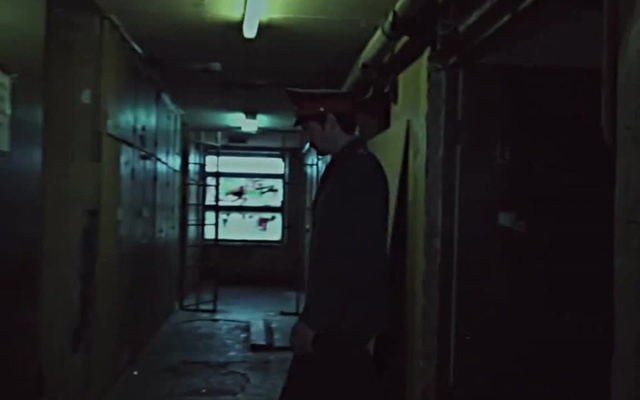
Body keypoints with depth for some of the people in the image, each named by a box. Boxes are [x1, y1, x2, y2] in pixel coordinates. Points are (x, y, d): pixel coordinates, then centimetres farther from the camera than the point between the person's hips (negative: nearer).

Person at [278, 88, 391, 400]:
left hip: (342, 318, -9)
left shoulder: (358, 170, -17)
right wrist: (314, 314, 17)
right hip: (338, 315, 9)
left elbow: (354, 257, -22)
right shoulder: (347, 167, 13)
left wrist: (312, 319, -19)